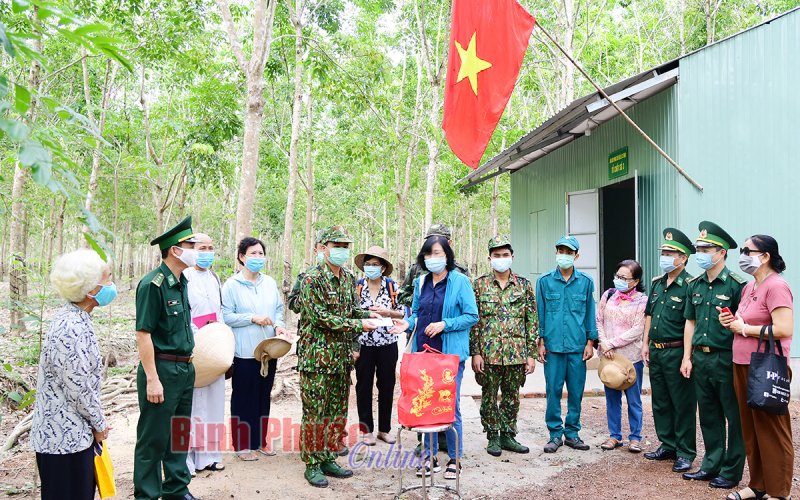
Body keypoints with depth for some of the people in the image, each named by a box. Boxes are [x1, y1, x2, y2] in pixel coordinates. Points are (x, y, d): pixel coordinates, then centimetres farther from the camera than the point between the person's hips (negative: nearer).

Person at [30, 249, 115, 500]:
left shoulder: (72, 317, 6)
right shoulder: (72, 330, -25)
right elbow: (80, 388, -21)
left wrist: (96, 422, 14)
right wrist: (99, 425, -6)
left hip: (72, 432, 9)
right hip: (65, 437, -9)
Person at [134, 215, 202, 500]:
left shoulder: (182, 282, 10)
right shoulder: (153, 284, -16)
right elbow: (143, 334, -19)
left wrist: (187, 364, 17)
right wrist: (152, 379, -20)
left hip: (185, 369, 9)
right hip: (161, 369, -9)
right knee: (153, 438, 4)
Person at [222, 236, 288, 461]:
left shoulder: (270, 282, 7)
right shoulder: (232, 284, -7)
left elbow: (279, 308, 13)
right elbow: (226, 316, -11)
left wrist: (278, 325, -5)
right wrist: (253, 318, -18)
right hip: (245, 351, -5)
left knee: (264, 395, 14)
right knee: (244, 397, 3)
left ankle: (260, 439, 27)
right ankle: (242, 444, 15)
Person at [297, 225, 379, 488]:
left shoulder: (349, 278, 11)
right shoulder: (312, 279, -13)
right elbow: (320, 317, -19)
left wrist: (367, 314, 1)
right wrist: (357, 324, -19)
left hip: (342, 356, 7)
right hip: (317, 356, -7)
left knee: (338, 411, 13)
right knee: (314, 412, 0)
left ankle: (328, 459, 25)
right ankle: (312, 464, 11)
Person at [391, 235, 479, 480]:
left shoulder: (460, 281, -6)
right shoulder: (421, 282, 10)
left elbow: (472, 316, -8)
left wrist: (444, 324, -18)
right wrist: (408, 323, -2)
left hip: (450, 352, -5)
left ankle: (454, 459, 16)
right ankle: (430, 456, 24)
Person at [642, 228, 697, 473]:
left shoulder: (689, 286, -12)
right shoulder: (657, 283, 12)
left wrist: (687, 357, -19)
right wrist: (646, 343, 13)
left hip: (677, 352, -8)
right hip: (655, 352, 8)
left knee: (683, 405, 3)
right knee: (660, 403, 15)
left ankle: (685, 453, 13)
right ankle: (667, 446, 28)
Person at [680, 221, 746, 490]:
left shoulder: (736, 284, -10)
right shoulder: (695, 285, 9)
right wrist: (687, 357, 9)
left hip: (726, 359, -6)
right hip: (700, 358, 6)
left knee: (734, 417, 6)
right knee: (708, 416, 15)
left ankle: (732, 471, 17)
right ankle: (712, 465, 27)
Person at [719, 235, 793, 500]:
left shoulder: (776, 286, -15)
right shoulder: (748, 287, 12)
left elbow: (784, 330, -25)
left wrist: (744, 329, -16)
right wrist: (731, 322, 2)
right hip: (742, 366, 8)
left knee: (772, 432, 4)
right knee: (750, 429, 15)